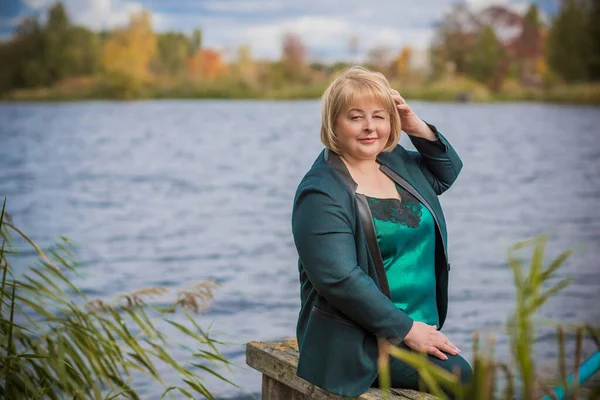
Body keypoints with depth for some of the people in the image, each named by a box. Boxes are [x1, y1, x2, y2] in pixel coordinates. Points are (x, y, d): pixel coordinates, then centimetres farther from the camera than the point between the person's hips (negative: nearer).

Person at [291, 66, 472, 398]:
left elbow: (446, 171, 29)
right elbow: (340, 279, -21)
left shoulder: (396, 162, 11)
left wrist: (418, 128, 9)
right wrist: (406, 329, -20)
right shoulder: (321, 192, -14)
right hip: (357, 342, -8)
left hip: (419, 326, 8)